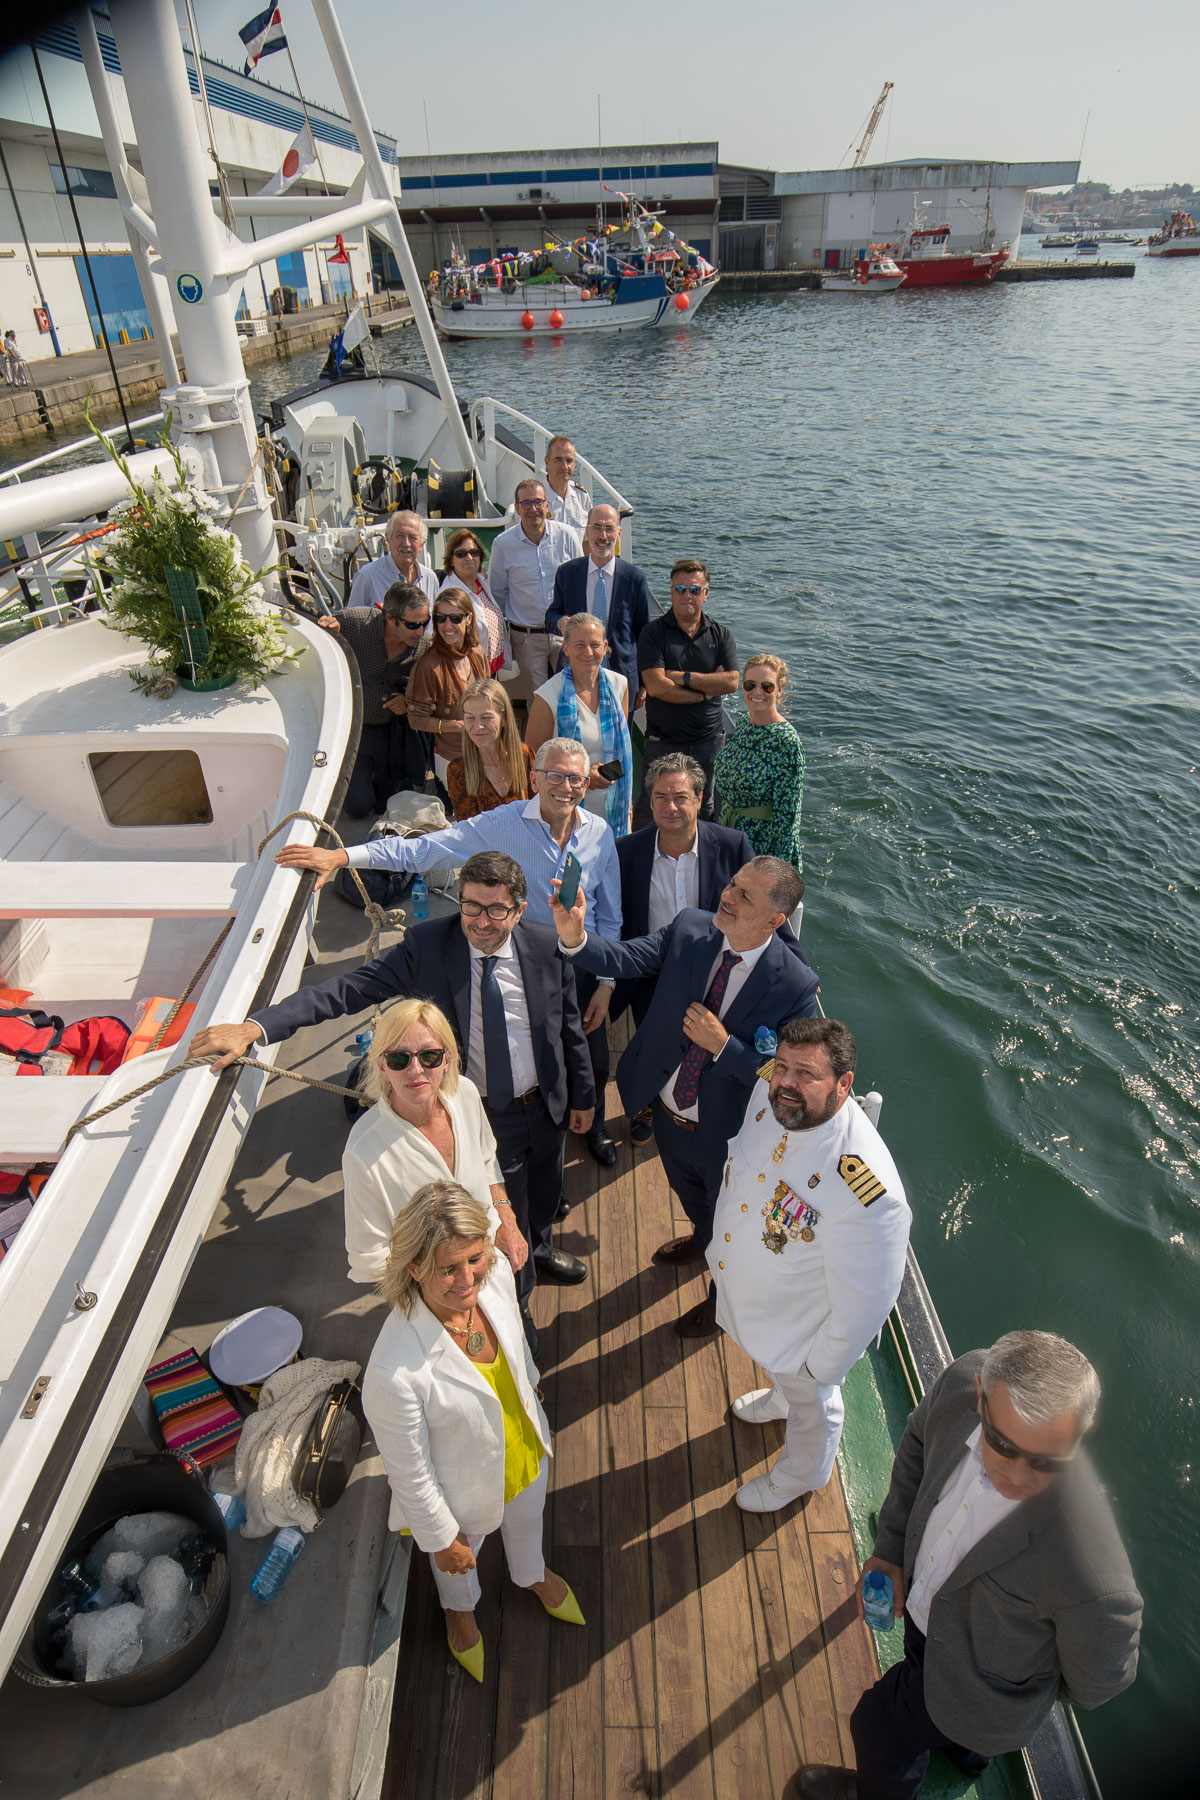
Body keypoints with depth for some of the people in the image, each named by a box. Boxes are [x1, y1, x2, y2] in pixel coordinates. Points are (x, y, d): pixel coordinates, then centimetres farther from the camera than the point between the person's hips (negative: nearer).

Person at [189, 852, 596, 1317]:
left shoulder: (547, 947, -16)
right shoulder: (427, 945, -22)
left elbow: (570, 1028, -3)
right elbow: (348, 989, -30)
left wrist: (582, 1097, 7)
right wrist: (255, 1027, -41)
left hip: (545, 1105, 3)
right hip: (485, 1116, -3)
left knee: (544, 1195, 29)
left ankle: (540, 1252, 65)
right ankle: (513, 1302, 51)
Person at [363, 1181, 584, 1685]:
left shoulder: (490, 1284, -29)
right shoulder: (393, 1374, -45)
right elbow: (409, 1472, -26)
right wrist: (441, 1538, -11)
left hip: (525, 1452, 4)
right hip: (466, 1489, -4)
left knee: (527, 1521, 36)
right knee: (459, 1561, 32)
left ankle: (533, 1576, 72)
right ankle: (460, 1611, 69)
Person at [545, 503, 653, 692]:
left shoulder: (635, 577, -2)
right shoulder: (567, 572, 2)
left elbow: (643, 632, 4)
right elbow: (551, 615, 10)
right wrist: (560, 622, -17)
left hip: (621, 673, -1)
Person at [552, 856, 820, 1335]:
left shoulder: (794, 985, -29)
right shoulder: (689, 929, -18)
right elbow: (624, 959, -19)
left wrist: (723, 1045, -35)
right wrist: (575, 937, -38)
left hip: (725, 1133, -4)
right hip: (667, 1111, 5)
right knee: (688, 1192, 36)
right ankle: (702, 1240, 71)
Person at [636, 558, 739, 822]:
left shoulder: (721, 634, 6)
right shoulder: (653, 633, -4)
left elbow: (731, 682, -7)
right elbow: (656, 686, -16)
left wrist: (683, 677, -12)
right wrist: (707, 689, -10)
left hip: (709, 741, 3)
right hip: (662, 742, -2)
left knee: (707, 814, 13)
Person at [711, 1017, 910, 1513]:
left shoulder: (868, 1191, -43)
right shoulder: (771, 1100, -21)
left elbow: (864, 1301, -29)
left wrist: (822, 1365, -14)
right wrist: (722, 1244, 14)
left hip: (802, 1325, -5)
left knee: (811, 1407, 28)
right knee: (777, 1367, 38)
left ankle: (800, 1477, 59)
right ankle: (780, 1397, 71)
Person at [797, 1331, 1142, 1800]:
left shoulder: (1092, 1579, -46)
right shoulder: (963, 1380, -34)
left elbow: (1099, 1679, -22)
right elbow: (921, 1439, -9)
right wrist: (891, 1546, -8)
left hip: (981, 1688, -4)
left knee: (880, 1724, 23)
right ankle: (964, 1749, 73)